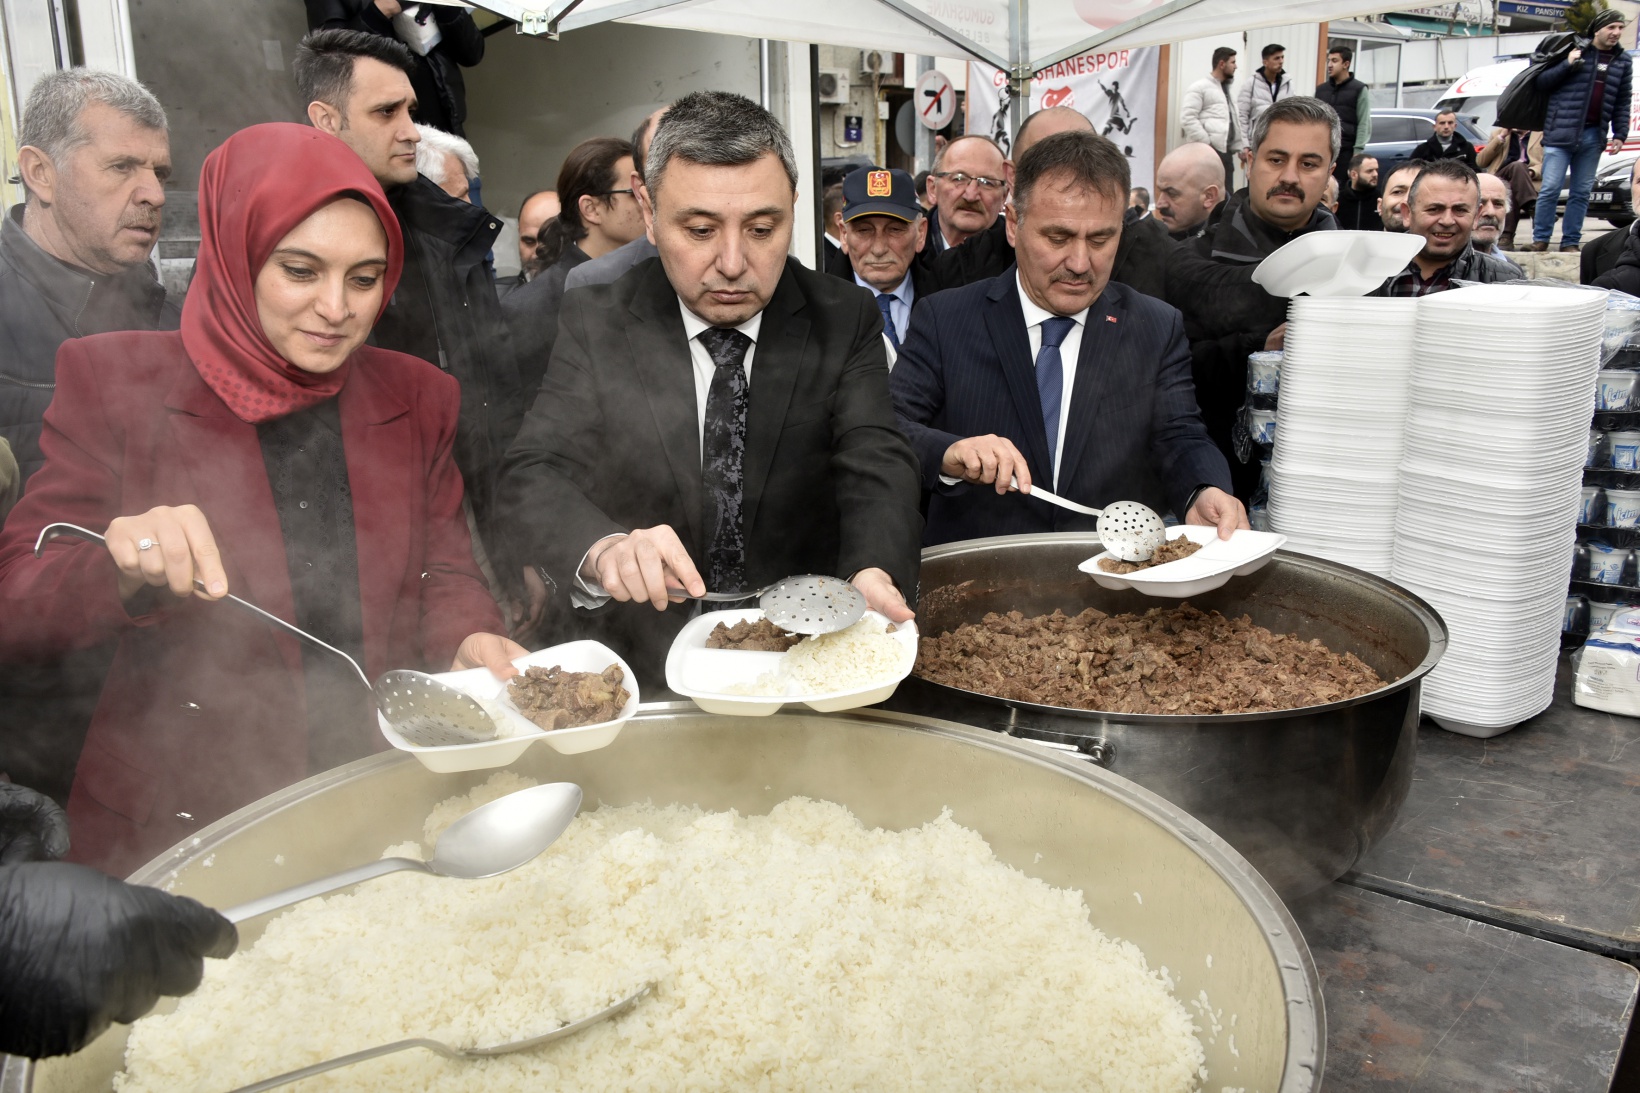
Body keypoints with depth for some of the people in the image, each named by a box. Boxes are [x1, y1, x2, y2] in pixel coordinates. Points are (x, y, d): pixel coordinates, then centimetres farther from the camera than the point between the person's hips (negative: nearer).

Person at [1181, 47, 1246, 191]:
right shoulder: (1199, 87, -3)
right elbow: (1187, 118, -14)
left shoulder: (1227, 88, 23)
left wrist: (1241, 146, 12)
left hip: (1226, 151, 8)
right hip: (1210, 151, -8)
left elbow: (1235, 121, 23)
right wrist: (1206, 143, -17)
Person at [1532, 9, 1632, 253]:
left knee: (1582, 192, 5)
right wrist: (1567, 65, -13)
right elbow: (1541, 82, 0)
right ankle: (1540, 240, 0)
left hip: (1593, 136, 4)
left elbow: (1622, 103, 14)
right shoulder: (1574, 51, 1)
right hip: (1561, 132, -4)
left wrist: (1620, 134, 7)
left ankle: (1570, 242, 11)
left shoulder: (1623, 62, 13)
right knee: (1551, 188, -8)